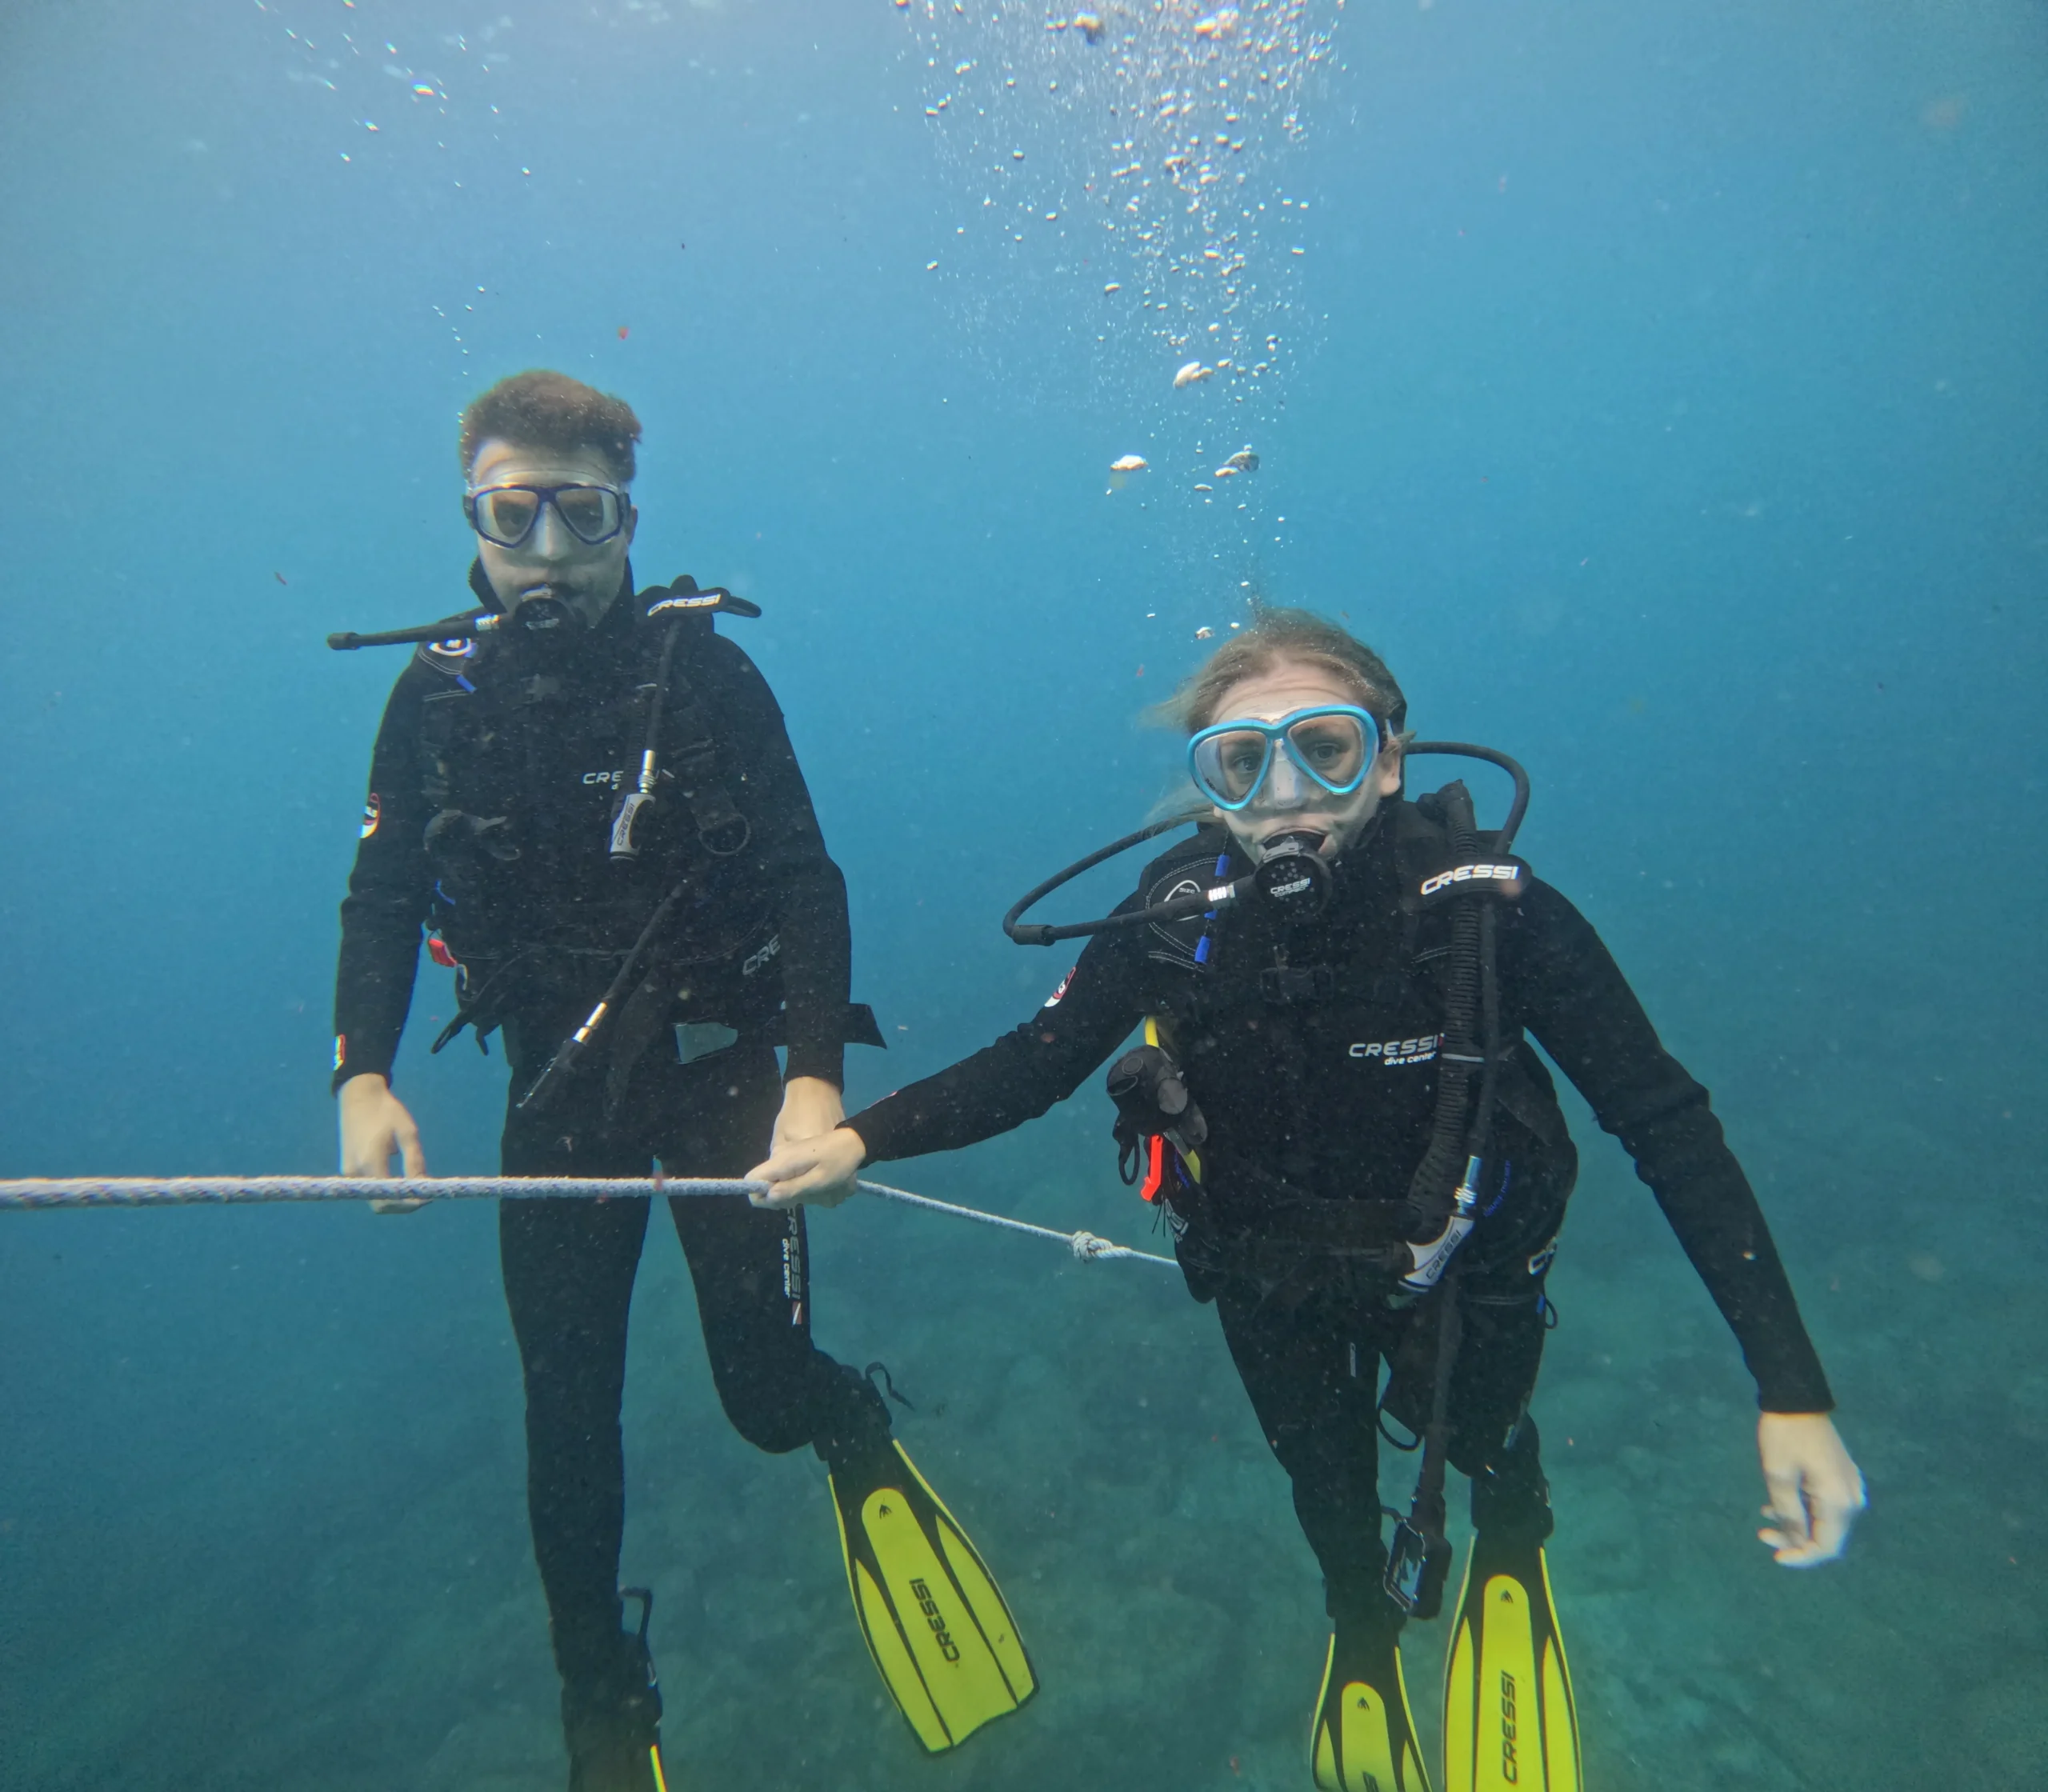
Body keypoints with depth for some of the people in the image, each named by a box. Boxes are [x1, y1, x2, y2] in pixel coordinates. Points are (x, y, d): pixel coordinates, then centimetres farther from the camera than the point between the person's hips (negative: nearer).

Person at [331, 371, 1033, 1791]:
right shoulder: (437, 696, 3)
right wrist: (363, 1077, -8)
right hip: (557, 1091, 3)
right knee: (567, 1404, 8)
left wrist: (816, 1076, -23)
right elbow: (384, 900, 6)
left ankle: (858, 1435, 34)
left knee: (767, 1390, -5)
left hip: (717, 1067, -3)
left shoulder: (704, 672, -7)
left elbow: (807, 883, -12)